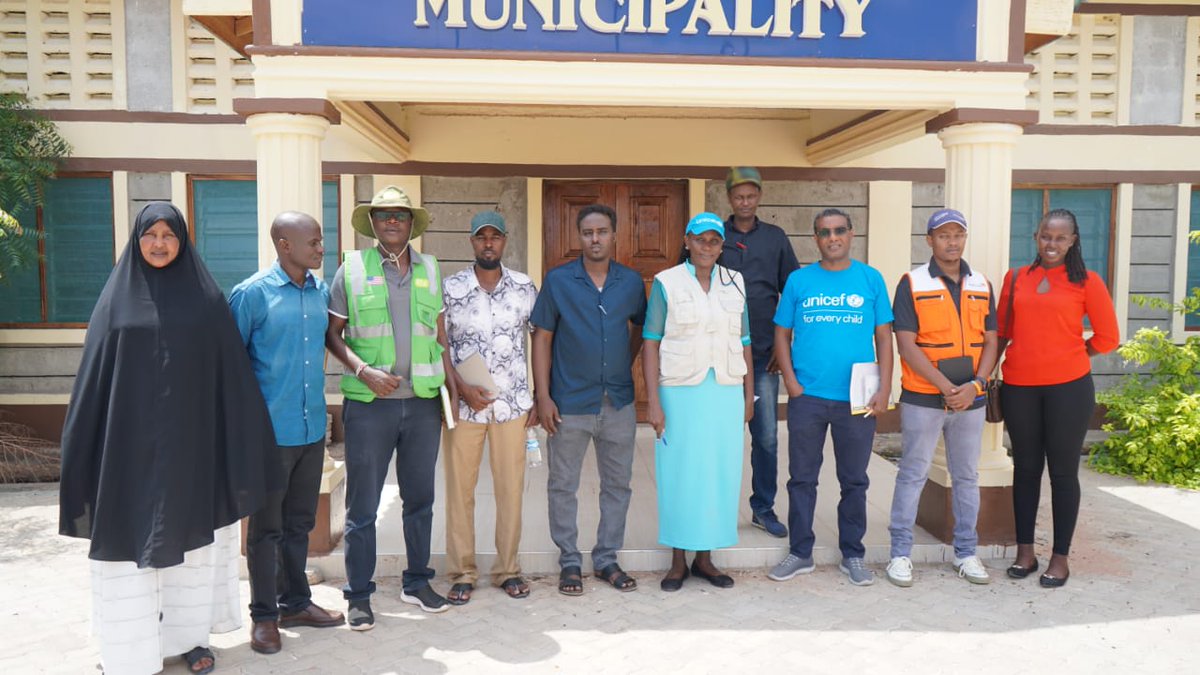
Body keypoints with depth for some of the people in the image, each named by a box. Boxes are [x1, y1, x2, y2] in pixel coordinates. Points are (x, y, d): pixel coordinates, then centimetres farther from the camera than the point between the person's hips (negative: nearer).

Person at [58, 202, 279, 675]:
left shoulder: (206, 298, 2)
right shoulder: (117, 298, 4)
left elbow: (231, 374, 1)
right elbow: (95, 376, 3)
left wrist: (236, 442, -4)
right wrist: (85, 448, -3)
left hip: (191, 441, 0)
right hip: (130, 442, 0)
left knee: (191, 535, 9)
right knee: (131, 538, 4)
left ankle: (191, 636, 23)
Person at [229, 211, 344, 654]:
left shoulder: (322, 292, 5)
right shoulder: (252, 294, -10)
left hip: (313, 428, 5)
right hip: (270, 431, -5)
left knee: (300, 522, 17)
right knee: (266, 527, 7)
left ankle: (295, 602, 31)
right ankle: (263, 615, 21)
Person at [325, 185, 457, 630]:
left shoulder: (429, 268, 9)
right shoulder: (352, 268, 0)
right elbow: (331, 333, 0)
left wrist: (451, 384, 6)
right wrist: (364, 371, -14)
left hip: (423, 402, 3)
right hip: (369, 405, -3)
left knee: (420, 497, 13)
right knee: (362, 505, 5)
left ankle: (417, 582, 29)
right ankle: (358, 594, 19)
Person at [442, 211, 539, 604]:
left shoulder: (525, 288, 3)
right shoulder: (450, 288, -1)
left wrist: (540, 398, 4)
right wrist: (462, 388, -12)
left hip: (513, 404, 1)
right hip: (463, 403, -1)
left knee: (511, 488, 6)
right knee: (459, 489, 5)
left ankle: (508, 569, 22)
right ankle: (462, 572, 19)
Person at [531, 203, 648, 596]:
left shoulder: (631, 282, 3)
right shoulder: (558, 280, -4)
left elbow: (641, 328, 19)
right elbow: (542, 338, -4)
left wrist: (625, 364, 9)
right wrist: (543, 396, -9)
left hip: (619, 402, 3)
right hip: (570, 402, -2)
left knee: (617, 483, 11)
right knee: (563, 485, 6)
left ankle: (607, 558, 27)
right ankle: (569, 562, 22)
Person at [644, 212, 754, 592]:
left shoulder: (734, 284, 8)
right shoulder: (666, 283, -2)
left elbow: (744, 343, 12)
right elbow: (650, 343, -4)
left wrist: (749, 395, 10)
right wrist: (653, 401, -9)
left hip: (726, 392, 3)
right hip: (680, 391, -3)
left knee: (719, 471, 7)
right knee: (679, 472, 3)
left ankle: (704, 558, 22)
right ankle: (677, 561, 17)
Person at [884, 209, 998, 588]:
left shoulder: (981, 286, 9)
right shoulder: (912, 284, -4)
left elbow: (990, 342, 7)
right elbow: (906, 345, -11)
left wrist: (975, 384, -10)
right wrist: (945, 387, -17)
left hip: (971, 398, 4)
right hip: (922, 399, -4)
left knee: (967, 476, 12)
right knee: (912, 475, 2)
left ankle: (966, 553, 24)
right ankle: (900, 553, 11)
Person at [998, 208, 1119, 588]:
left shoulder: (1086, 282, -1)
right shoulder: (1015, 279, 6)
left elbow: (1107, 338, 2)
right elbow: (1002, 332, 12)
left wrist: (1067, 356, 6)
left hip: (1068, 388, -2)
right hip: (1019, 388, 3)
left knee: (1063, 471, 6)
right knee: (1026, 468, 11)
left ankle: (1060, 557, 18)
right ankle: (1025, 551, 22)